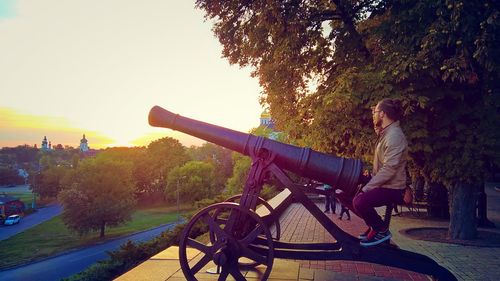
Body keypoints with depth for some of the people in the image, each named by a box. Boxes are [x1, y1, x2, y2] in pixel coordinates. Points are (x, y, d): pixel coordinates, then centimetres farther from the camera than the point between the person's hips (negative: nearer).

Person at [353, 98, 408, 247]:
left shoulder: (394, 136, -20)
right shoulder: (385, 133, 12)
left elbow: (389, 169, -26)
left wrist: (367, 188, -23)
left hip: (392, 188, -10)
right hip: (383, 184, 10)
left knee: (359, 201, -28)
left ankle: (382, 230, -6)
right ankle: (374, 226, 20)